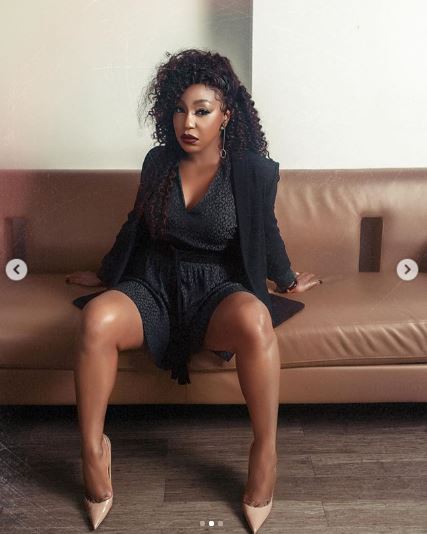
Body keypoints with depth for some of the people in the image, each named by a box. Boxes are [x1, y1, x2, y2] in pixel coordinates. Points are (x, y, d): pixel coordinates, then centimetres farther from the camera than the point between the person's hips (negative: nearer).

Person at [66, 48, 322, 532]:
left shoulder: (252, 169, -2)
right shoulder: (158, 162, 5)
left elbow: (265, 232, 15)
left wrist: (287, 279, 27)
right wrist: (104, 273, 32)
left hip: (216, 289, -1)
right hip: (154, 284, 2)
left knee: (254, 319, -39)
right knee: (97, 319, -33)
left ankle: (265, 451, -19)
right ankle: (93, 450, -15)